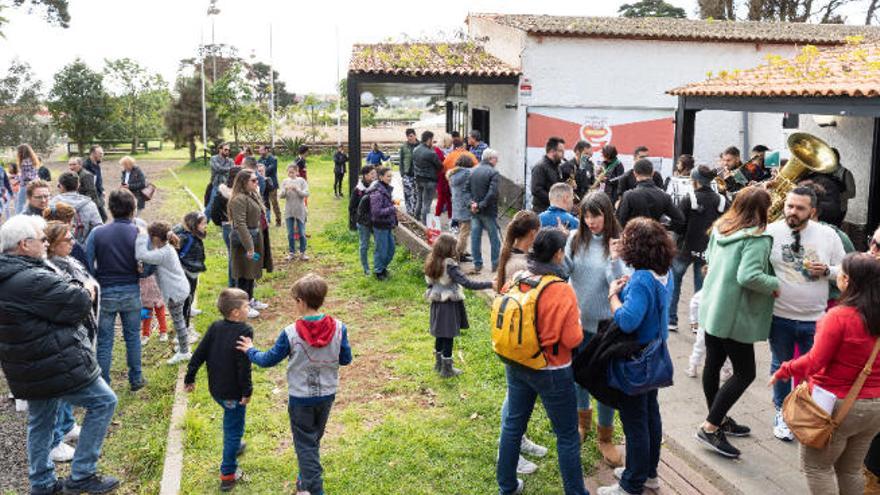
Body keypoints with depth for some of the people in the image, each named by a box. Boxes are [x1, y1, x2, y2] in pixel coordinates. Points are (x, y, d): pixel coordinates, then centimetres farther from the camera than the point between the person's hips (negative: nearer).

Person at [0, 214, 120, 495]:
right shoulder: (32, 280, -25)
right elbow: (79, 304, -20)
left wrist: (76, 290, -3)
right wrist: (87, 292, 0)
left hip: (28, 371, 10)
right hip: (57, 366, -10)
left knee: (40, 422, 22)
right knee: (103, 402, 4)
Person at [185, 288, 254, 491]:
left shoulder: (215, 327, 0)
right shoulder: (244, 331, -20)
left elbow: (199, 354, 3)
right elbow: (244, 366, -23)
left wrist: (190, 378, 11)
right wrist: (247, 391, -16)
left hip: (216, 389, 7)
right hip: (234, 392, -7)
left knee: (230, 421, 32)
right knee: (234, 429, 6)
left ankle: (233, 447, 53)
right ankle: (227, 475, 12)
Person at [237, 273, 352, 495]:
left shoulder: (291, 333, -22)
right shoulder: (338, 328, -15)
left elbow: (268, 360, -7)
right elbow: (346, 359, -2)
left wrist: (250, 351, 12)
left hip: (300, 398, -4)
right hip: (327, 395, 4)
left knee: (305, 444, 9)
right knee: (314, 439, 24)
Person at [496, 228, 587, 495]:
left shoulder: (516, 280, -8)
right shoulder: (562, 291, -22)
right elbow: (572, 339, -20)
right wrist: (576, 322, -1)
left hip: (516, 366, 6)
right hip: (551, 372, -5)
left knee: (512, 424, 21)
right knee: (567, 435, 12)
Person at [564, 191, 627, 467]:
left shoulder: (617, 243, -14)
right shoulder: (576, 238, -5)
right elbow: (564, 270, -4)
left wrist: (614, 259, -30)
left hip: (604, 322, -3)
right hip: (577, 318, 3)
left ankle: (605, 437, 25)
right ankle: (583, 419, 44)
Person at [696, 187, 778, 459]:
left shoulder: (720, 228, 6)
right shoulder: (757, 239, -19)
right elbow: (749, 276, -29)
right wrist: (775, 284, -13)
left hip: (712, 307, 9)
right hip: (734, 314, -8)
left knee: (713, 364, 17)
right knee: (745, 373, 3)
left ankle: (718, 418, 33)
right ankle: (710, 427, 2)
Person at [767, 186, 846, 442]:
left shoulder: (828, 235, -2)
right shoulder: (770, 232, -8)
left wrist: (827, 271, -13)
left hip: (814, 318, 1)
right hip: (780, 316, -1)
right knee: (780, 366, 15)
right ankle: (782, 413, 33)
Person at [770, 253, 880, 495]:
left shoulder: (838, 316, -22)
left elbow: (815, 361, -19)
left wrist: (784, 371, -6)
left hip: (838, 406, -7)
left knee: (817, 466, 10)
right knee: (851, 470, 21)